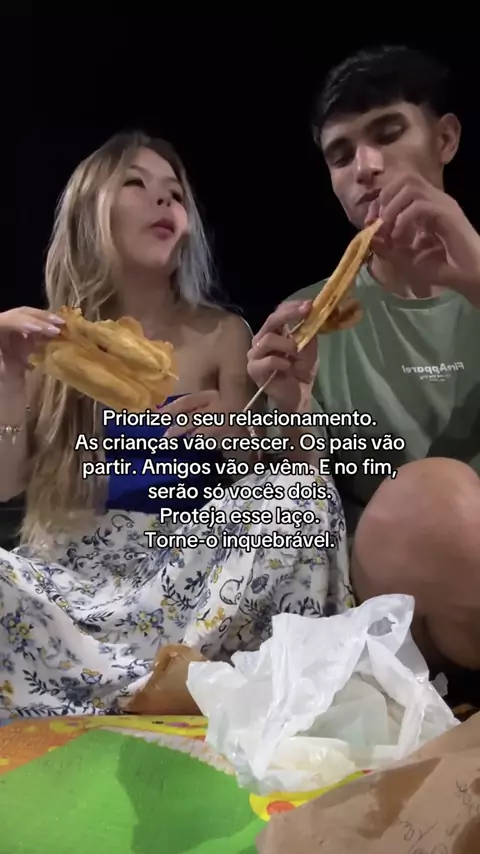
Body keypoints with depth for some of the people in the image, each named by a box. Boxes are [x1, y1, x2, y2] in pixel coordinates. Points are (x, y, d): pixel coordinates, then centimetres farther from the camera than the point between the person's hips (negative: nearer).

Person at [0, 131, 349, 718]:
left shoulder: (221, 334, 4)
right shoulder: (47, 338, 6)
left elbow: (255, 480, 2)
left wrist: (231, 436, -20)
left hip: (189, 560, 1)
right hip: (69, 566, 0)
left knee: (305, 492, -27)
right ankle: (149, 690, -18)